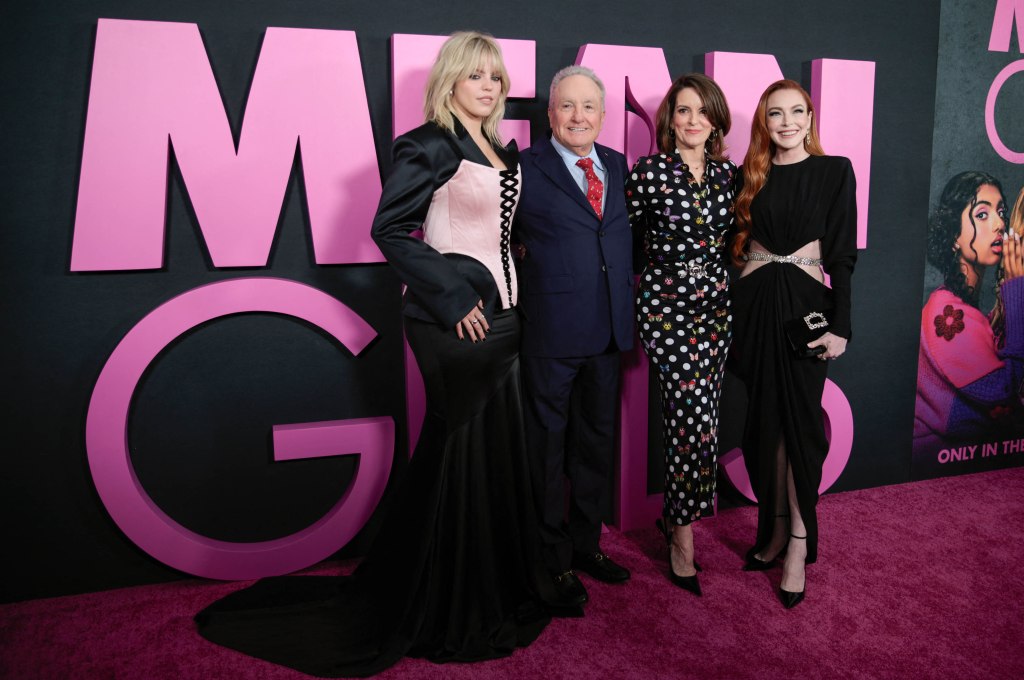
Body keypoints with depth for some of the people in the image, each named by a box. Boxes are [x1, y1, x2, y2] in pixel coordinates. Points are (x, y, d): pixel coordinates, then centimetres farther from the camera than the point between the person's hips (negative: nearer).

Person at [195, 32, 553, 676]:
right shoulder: (431, 146, -9)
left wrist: (513, 293, 11)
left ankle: (499, 588, 33)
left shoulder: (504, 151, 14)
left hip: (501, 316, 8)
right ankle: (450, 608, 22)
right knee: (461, 454, 2)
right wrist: (451, 297, -18)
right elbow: (390, 228, -16)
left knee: (501, 450, 15)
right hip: (457, 323, -8)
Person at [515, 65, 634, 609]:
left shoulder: (617, 165, 11)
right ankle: (554, 559, 23)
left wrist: (627, 289, 8)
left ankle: (587, 545, 35)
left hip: (607, 331, 6)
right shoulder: (525, 168, -7)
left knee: (596, 442, 17)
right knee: (549, 446, 7)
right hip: (551, 332, -6)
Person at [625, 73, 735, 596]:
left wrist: (722, 282, 15)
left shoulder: (726, 173, 9)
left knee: (688, 418, 9)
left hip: (715, 304, 5)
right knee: (697, 419, -11)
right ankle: (683, 537, 6)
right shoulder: (649, 172, -7)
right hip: (667, 304, -5)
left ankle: (675, 517, 27)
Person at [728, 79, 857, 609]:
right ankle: (775, 529, 24)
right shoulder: (749, 175, 9)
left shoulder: (835, 171, 1)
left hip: (805, 304, -3)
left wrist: (840, 325, -8)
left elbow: (842, 252, -2)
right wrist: (729, 318, 4)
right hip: (753, 302, 3)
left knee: (800, 418, -2)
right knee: (765, 416, 8)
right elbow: (736, 245, 9)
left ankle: (798, 544, 9)